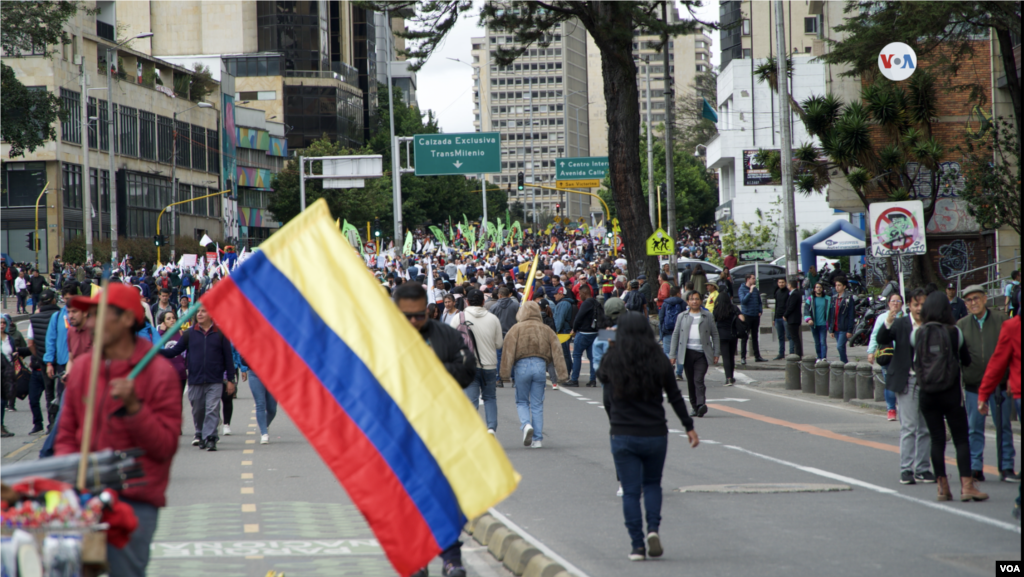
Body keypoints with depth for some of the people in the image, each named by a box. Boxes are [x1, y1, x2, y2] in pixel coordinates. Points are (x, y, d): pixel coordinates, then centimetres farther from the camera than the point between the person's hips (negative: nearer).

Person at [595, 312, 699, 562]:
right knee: (652, 484, 20)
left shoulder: (611, 362, -7)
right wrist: (689, 427, 10)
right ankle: (653, 529, -1)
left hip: (623, 436, -1)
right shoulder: (660, 362, -6)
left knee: (630, 491, 4)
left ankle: (637, 545, 0)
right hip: (655, 434, 1)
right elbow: (675, 397, 1)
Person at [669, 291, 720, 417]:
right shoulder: (682, 317, 11)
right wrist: (672, 354, 6)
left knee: (698, 380, -16)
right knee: (691, 382, 5)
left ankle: (701, 404, -25)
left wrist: (716, 353, 3)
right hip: (688, 353, 3)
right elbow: (675, 335, 12)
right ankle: (694, 406, 13)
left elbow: (715, 334, 9)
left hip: (702, 354, -3)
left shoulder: (708, 316, 7)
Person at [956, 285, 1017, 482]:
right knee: (974, 429, 4)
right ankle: (975, 468, 10)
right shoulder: (961, 325, 4)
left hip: (999, 381, -1)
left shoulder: (1000, 320, 0)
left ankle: (1006, 468, 8)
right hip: (973, 383, 1)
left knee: (1003, 426, 3)